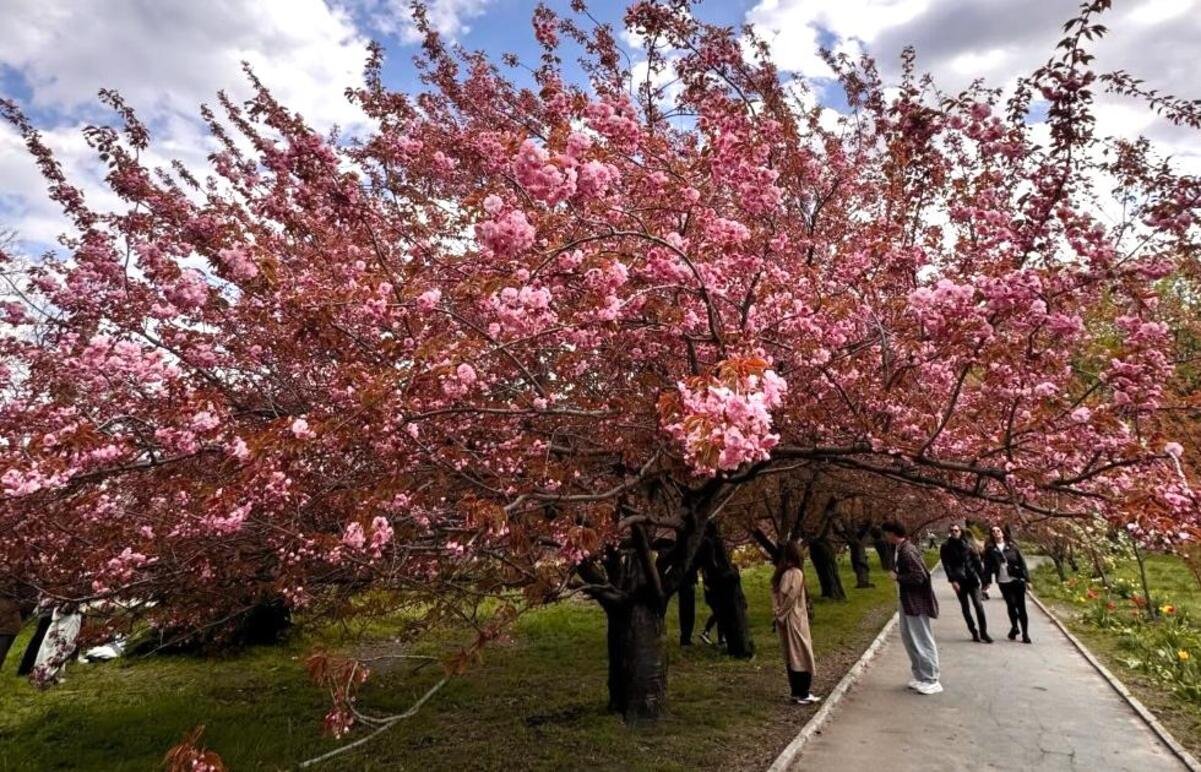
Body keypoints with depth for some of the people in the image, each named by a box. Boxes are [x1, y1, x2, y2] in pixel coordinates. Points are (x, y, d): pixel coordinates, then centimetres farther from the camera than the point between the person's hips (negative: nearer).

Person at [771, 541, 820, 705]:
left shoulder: (781, 573, 6)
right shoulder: (796, 573, -18)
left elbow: (776, 594, 4)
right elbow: (790, 598, -20)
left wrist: (778, 612, 0)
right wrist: (781, 614, -9)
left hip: (785, 619, 8)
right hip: (795, 619, -7)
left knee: (791, 656, 14)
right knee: (802, 655, 4)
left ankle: (796, 692, 23)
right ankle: (803, 694, 11)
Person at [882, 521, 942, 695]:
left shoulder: (907, 551, -23)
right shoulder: (903, 548, 7)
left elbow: (918, 576, -26)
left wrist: (897, 577, -16)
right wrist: (897, 573, 3)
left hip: (916, 602, -11)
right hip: (908, 600, 11)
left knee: (922, 641, 1)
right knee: (909, 638, 18)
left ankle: (931, 681, 13)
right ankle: (921, 677, 29)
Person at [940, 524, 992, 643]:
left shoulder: (968, 544, 4)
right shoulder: (946, 547, -1)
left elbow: (977, 561, 6)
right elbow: (946, 565, -5)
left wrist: (982, 577, 2)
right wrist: (952, 580, -13)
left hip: (972, 579, 1)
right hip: (959, 581, -1)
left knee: (979, 605, -5)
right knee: (965, 607, 6)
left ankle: (983, 632, 5)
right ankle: (974, 632, 16)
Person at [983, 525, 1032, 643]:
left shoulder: (1012, 546, 6)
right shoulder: (990, 549, 3)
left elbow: (1022, 562, 6)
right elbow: (988, 566, 1)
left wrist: (1027, 579, -1)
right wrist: (987, 581, -5)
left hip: (1017, 580, 1)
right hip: (1003, 582, -1)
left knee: (1021, 606, 3)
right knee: (1011, 604, -6)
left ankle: (1025, 633, 14)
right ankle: (1014, 627, 20)